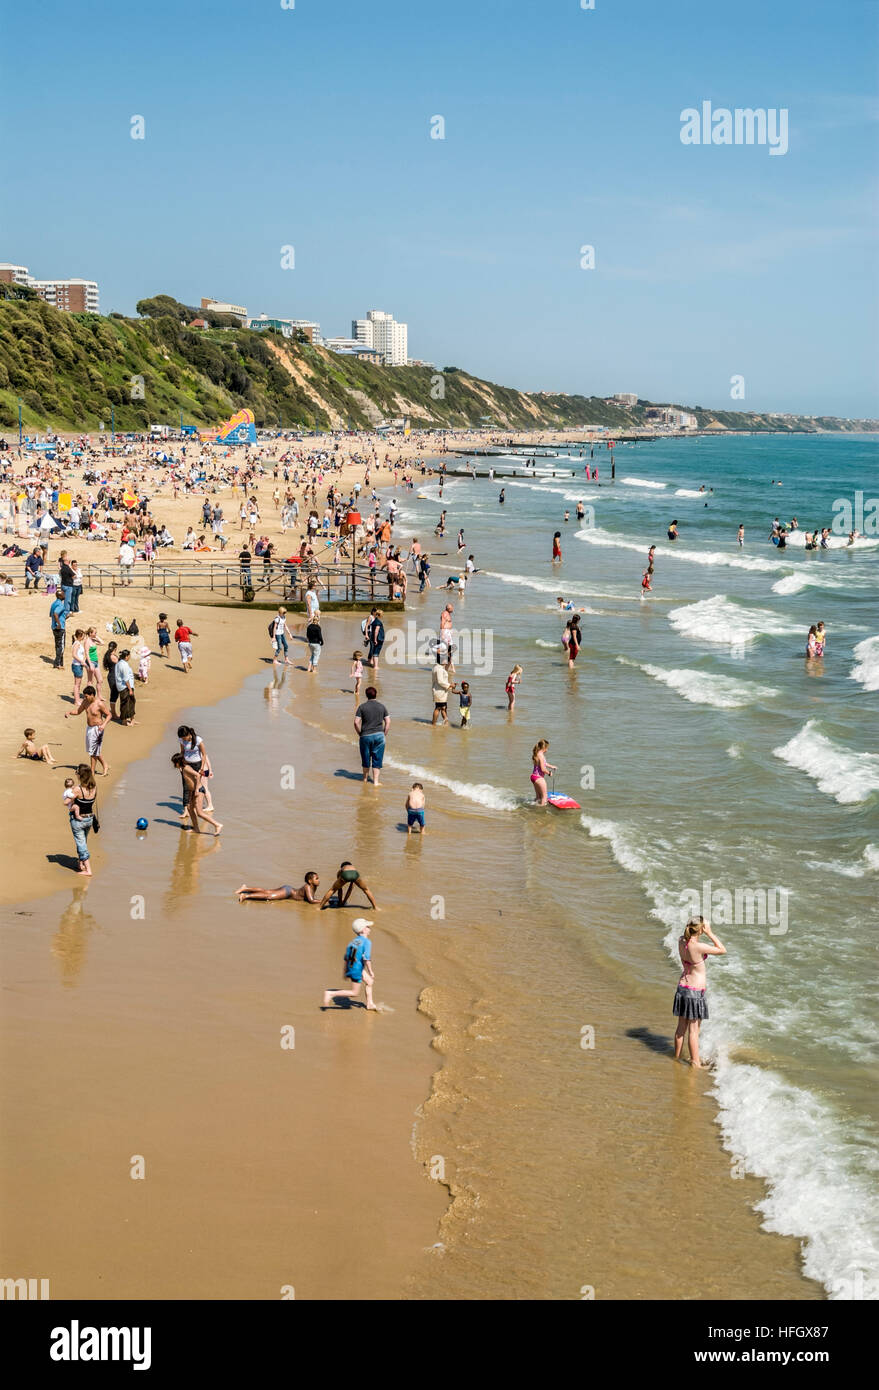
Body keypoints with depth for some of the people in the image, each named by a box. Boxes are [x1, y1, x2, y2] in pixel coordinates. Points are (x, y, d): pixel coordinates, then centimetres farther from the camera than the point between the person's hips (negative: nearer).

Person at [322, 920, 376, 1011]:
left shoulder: (353, 941, 8)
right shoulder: (367, 942, -16)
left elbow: (346, 958, 13)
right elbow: (366, 959, -23)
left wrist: (346, 972, 22)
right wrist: (371, 972, -13)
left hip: (350, 967, 9)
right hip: (357, 970, -9)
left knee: (370, 982, 23)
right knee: (355, 993, 3)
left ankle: (369, 1004, 32)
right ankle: (331, 994, -3)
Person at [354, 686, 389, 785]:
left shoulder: (362, 706, -3)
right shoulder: (381, 706, 4)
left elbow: (356, 722, -9)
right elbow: (388, 721, 1)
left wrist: (360, 733, 3)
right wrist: (384, 734, 8)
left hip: (366, 736, -1)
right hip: (379, 736, 1)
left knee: (366, 758, 15)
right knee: (377, 759, 6)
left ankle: (365, 778, 31)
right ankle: (376, 781, 3)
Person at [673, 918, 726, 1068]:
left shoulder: (681, 941, -4)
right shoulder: (697, 947, -25)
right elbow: (723, 950, -15)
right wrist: (710, 933, -13)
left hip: (682, 986, 7)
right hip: (695, 990, -7)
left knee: (681, 1027, 18)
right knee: (694, 1030, 2)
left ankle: (677, 1057, 28)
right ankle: (695, 1063, 10)